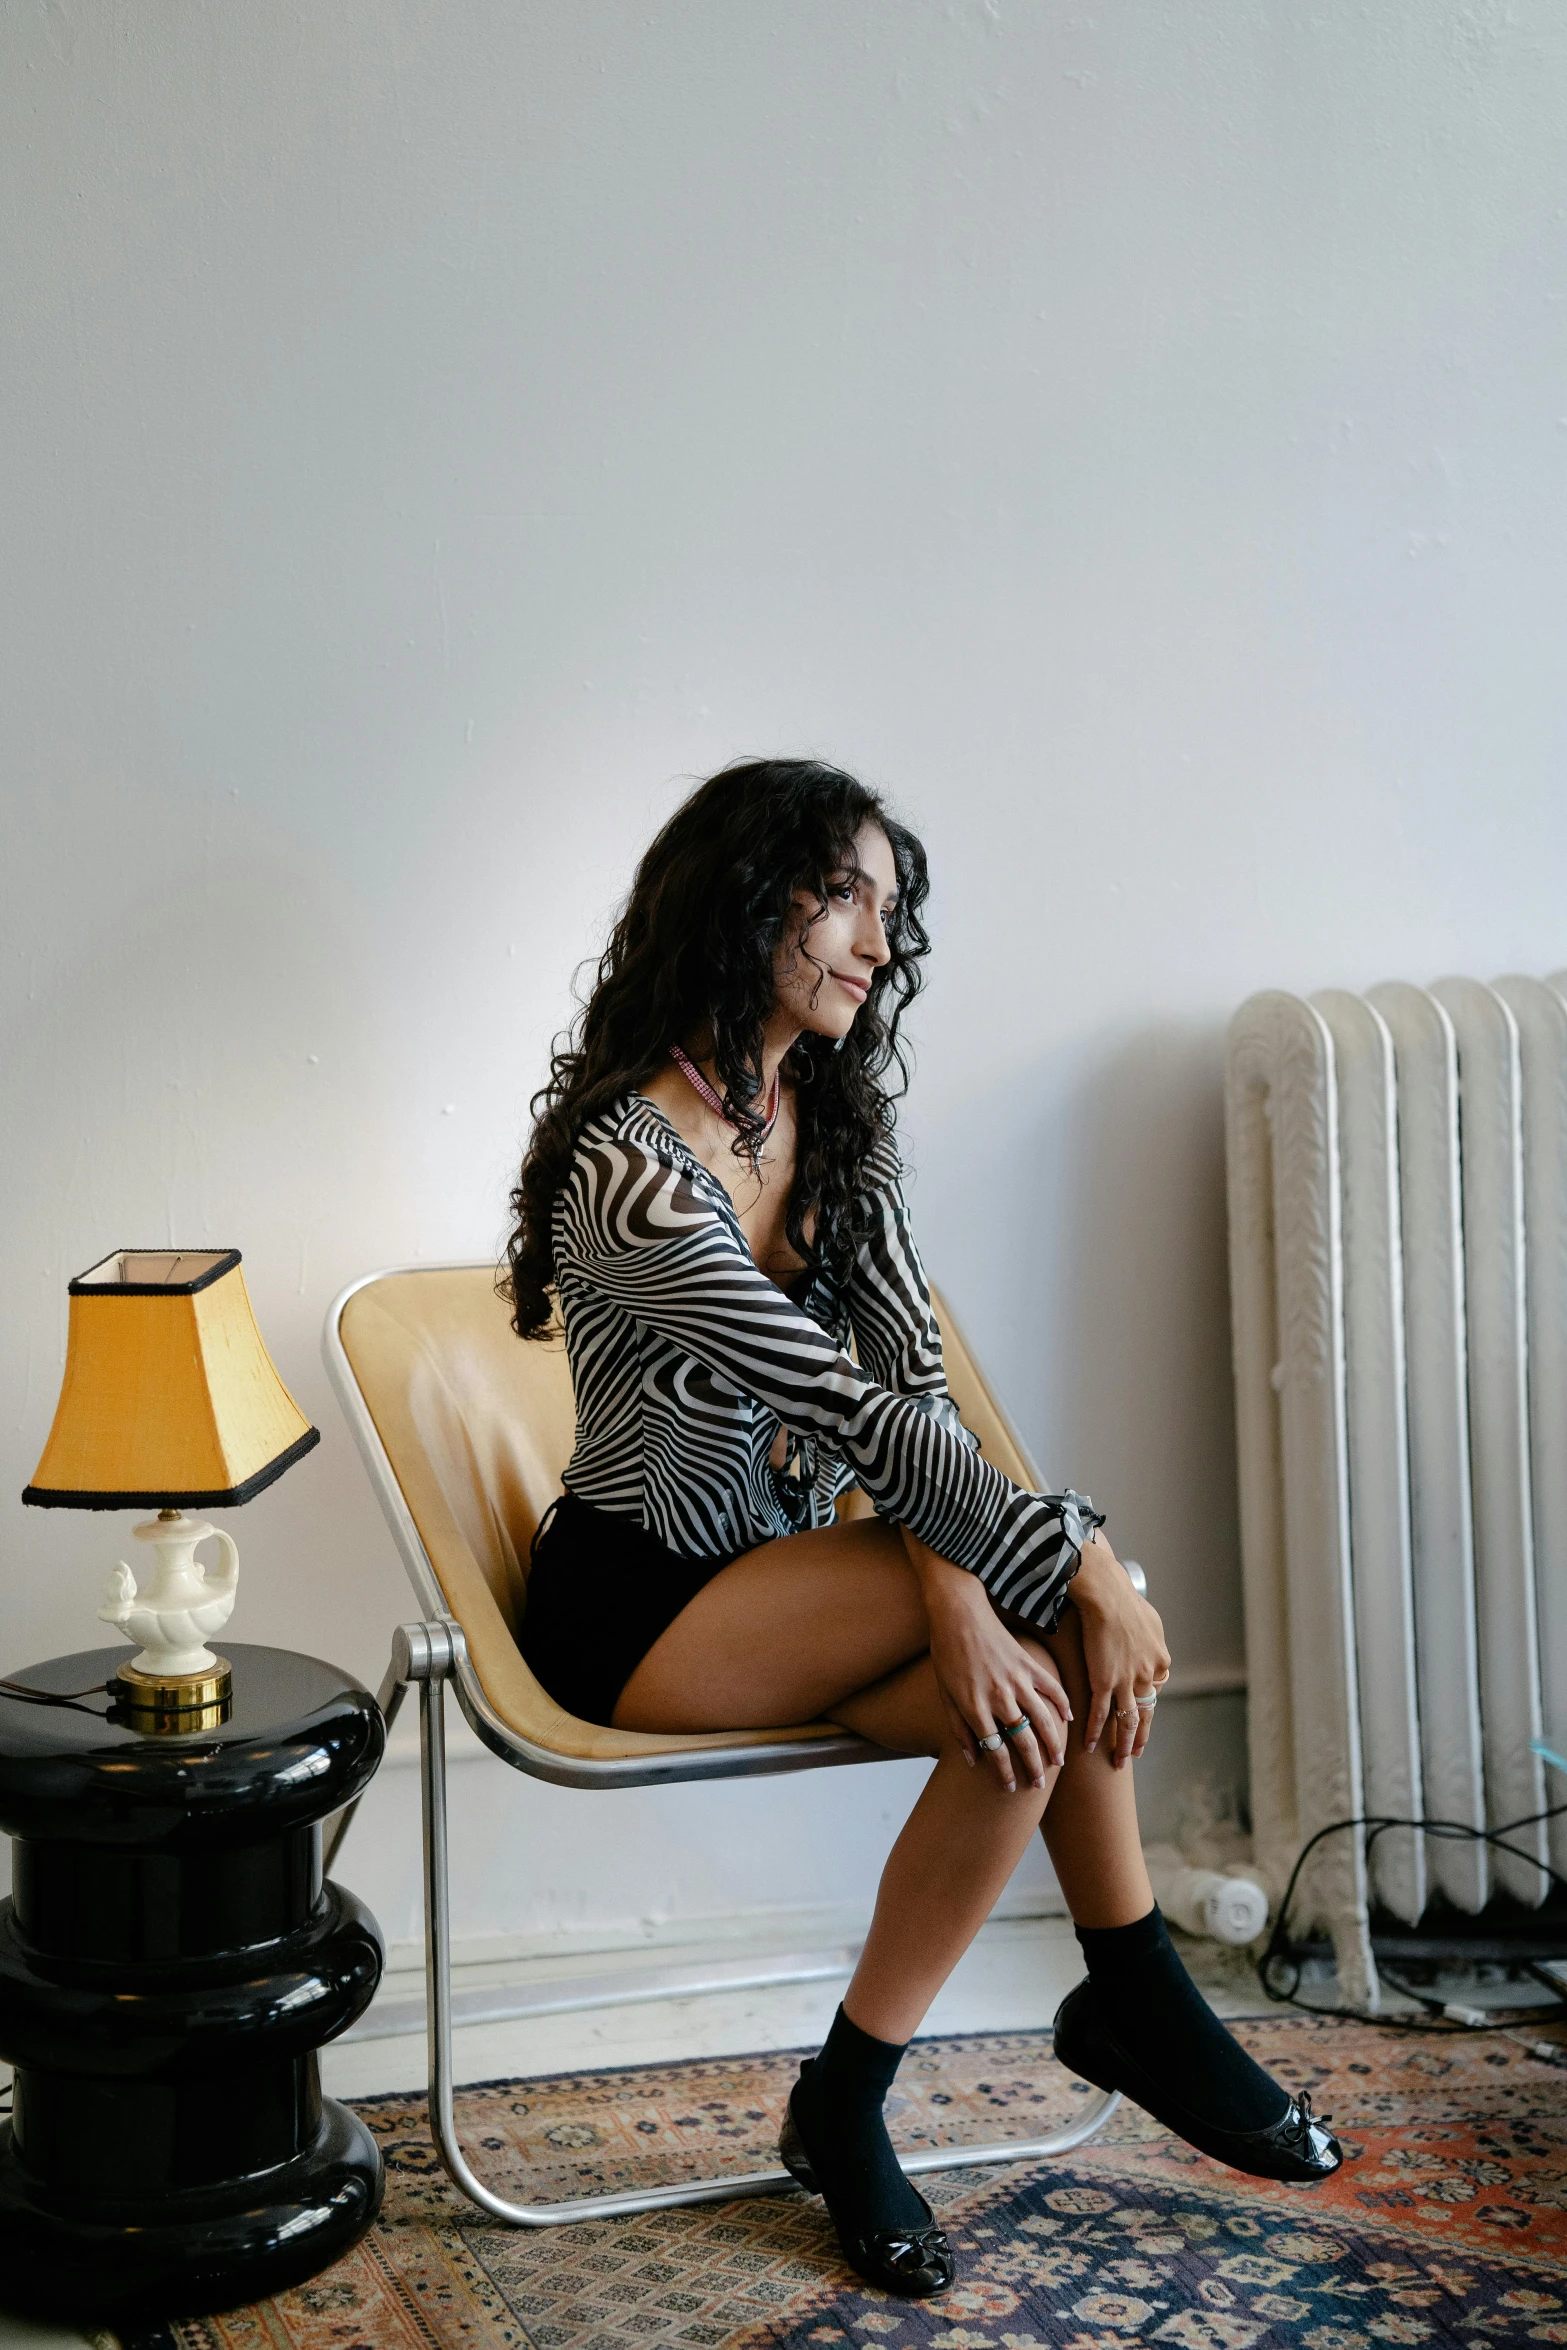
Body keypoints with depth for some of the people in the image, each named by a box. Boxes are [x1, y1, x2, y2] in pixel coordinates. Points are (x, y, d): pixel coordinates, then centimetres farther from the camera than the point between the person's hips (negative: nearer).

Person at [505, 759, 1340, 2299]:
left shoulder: (826, 1116, 3)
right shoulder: (635, 1171, -24)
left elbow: (911, 1377, -6)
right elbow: (853, 1411, -26)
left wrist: (949, 1591, -23)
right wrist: (1082, 1569, -23)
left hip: (784, 1585, 8)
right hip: (637, 1615, -7)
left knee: (1026, 1698, -20)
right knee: (1050, 1621, -24)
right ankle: (1144, 2007, -6)